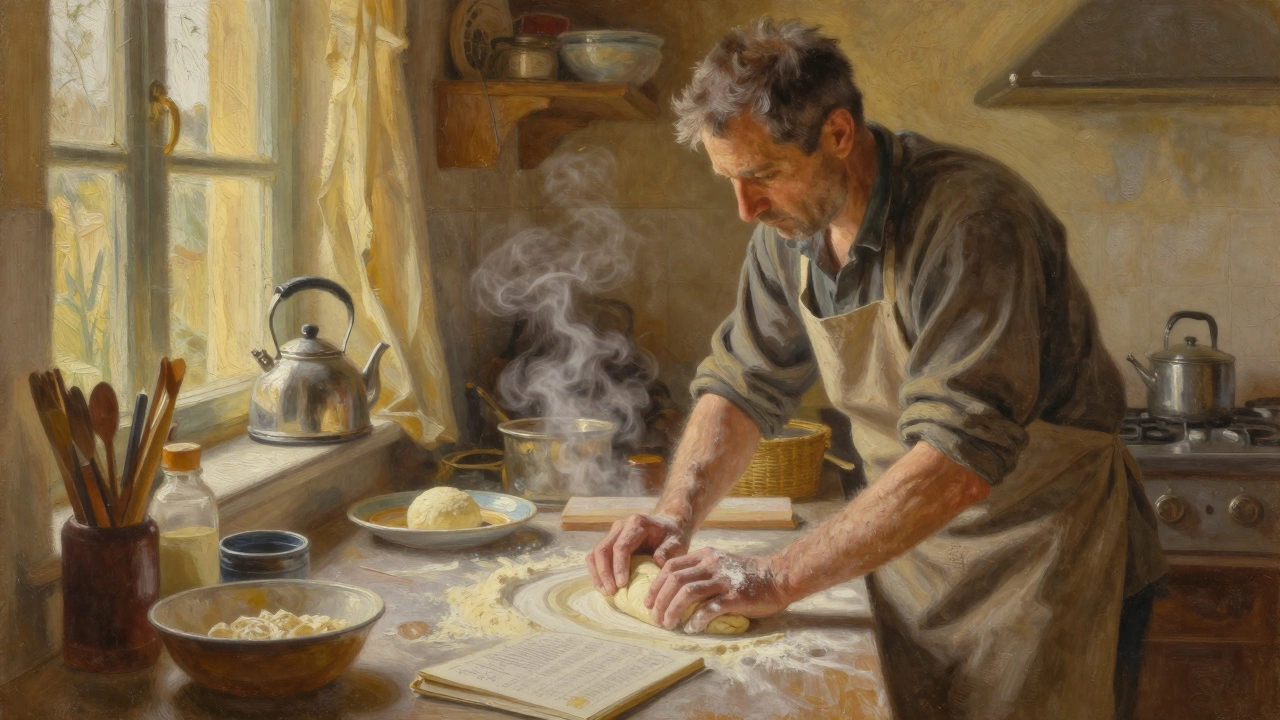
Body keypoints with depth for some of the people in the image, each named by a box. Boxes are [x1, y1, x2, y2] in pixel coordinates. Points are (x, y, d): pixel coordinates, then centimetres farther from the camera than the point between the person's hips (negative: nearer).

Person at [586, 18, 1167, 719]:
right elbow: (742, 384, 6)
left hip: (1047, 561, -6)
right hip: (910, 552, 6)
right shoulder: (789, 228, -3)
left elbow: (960, 458, -34)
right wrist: (677, 515, -11)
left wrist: (777, 578, -33)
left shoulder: (971, 219, -27)